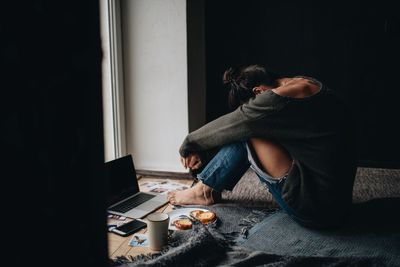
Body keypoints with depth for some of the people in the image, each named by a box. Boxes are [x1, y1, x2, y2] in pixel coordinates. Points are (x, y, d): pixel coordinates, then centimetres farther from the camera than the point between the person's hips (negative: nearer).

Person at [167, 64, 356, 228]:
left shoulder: (282, 99, -21)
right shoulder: (308, 83, 7)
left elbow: (227, 126, -8)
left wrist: (189, 145, 9)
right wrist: (203, 153, 16)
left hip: (316, 210, -9)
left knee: (246, 133, -7)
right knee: (243, 130, 10)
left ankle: (205, 191, 10)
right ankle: (208, 187, 20)